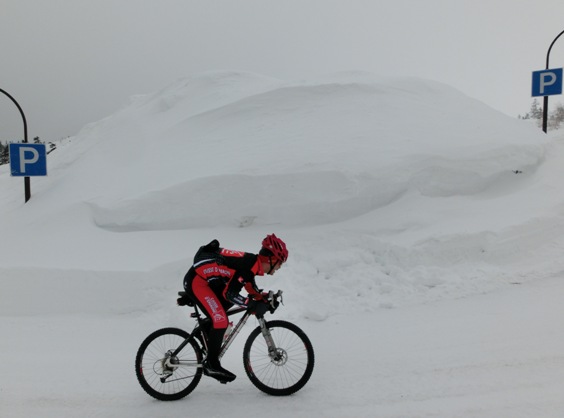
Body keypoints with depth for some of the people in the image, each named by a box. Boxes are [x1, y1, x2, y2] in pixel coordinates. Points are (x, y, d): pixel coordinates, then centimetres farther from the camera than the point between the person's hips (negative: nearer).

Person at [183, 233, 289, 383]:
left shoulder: (253, 262, 5)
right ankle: (211, 365, -1)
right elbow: (230, 293, -24)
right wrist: (253, 304, -17)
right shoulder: (248, 265, -23)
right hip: (196, 281, -10)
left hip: (208, 280, 10)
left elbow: (250, 286, 20)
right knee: (220, 320, -13)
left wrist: (265, 297, 6)